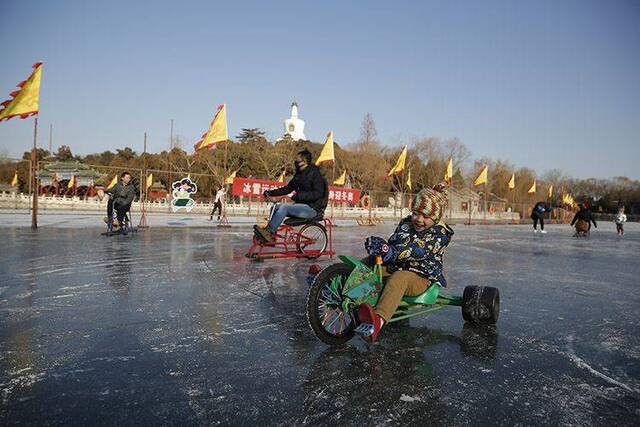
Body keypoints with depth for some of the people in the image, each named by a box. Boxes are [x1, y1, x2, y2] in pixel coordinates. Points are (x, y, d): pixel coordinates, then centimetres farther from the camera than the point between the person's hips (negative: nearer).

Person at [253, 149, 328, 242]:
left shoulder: (315, 174, -11)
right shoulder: (299, 174, 15)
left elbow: (318, 194, -21)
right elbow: (288, 188, 18)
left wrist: (300, 195, -28)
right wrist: (270, 193, 8)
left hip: (312, 208, -9)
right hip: (301, 204, 9)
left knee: (284, 207, -26)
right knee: (275, 207, -3)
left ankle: (269, 232, -22)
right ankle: (271, 238, -6)